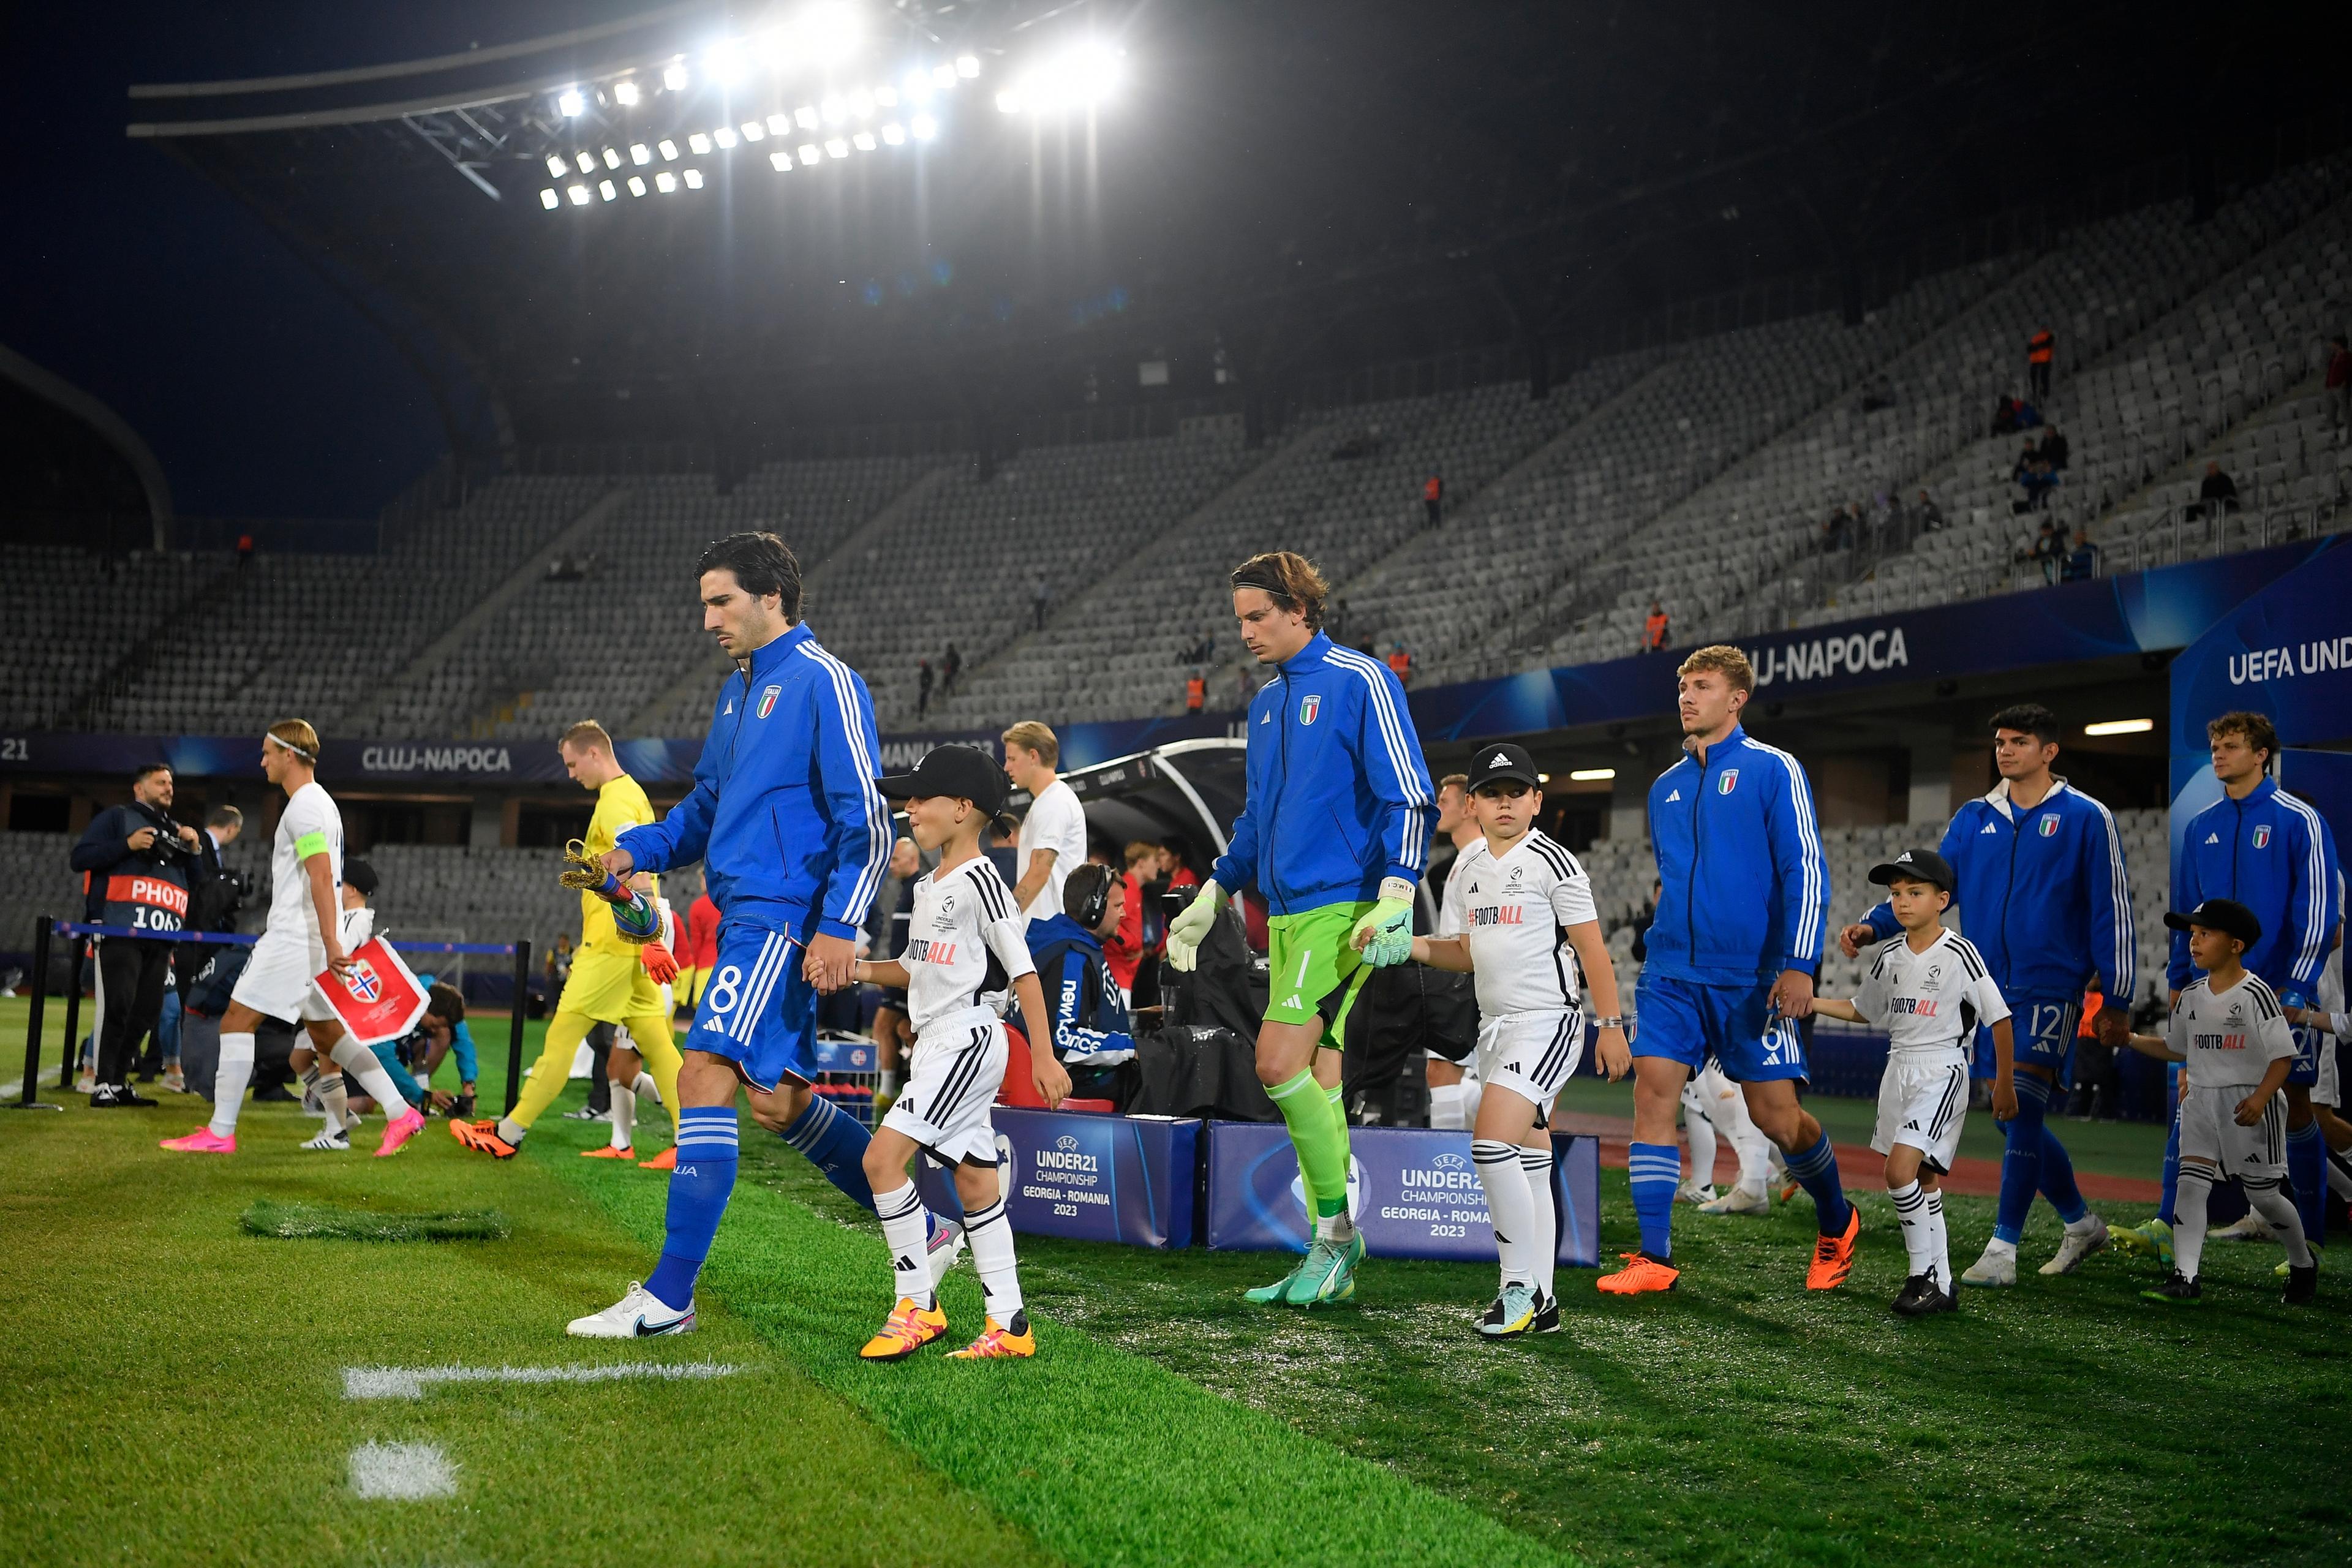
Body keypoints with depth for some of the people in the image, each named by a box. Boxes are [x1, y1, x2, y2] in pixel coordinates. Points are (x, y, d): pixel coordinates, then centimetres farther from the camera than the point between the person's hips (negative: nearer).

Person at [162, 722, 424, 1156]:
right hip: (313, 939, 10)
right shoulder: (320, 801, 18)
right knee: (326, 1032, 12)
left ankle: (220, 1133, -2)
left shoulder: (304, 806, -13)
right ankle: (401, 1114, 8)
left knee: (237, 1021, -4)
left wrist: (330, 942, -28)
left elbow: (322, 878, -22)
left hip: (294, 937, -10)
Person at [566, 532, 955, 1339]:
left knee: (704, 1078, -14)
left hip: (783, 921, -10)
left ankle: (668, 1295, -9)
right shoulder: (736, 692, 18)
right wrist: (633, 850, 8)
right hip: (746, 918, 10)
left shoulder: (824, 683, -9)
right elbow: (705, 807, 26)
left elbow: (868, 822, -14)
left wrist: (839, 925, -23)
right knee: (780, 1103, 14)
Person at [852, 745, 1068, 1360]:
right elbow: (913, 969, 23)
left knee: (883, 1157, -15)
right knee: (975, 1182, 9)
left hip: (968, 1038, -10)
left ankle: (917, 1306, -9)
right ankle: (1009, 1326, 12)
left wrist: (1044, 1056, -16)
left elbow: (1022, 970, -13)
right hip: (936, 1043, 10)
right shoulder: (928, 888, 17)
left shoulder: (980, 880, -11)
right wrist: (859, 968, 6)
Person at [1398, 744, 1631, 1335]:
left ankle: (1521, 1286, -11)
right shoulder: (1466, 870, 13)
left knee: (1493, 1143, -20)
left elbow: (1592, 948, -7)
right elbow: (1462, 952, 18)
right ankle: (1540, 1300, 15)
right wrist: (1405, 944, 0)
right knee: (1527, 1166, 10)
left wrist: (1611, 1026, -10)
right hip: (1496, 1024, 8)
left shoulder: (1553, 863, -8)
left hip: (1548, 1021, -8)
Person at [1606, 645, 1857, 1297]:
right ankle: (1654, 1257, -5)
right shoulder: (1666, 788, 13)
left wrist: (1799, 964, -15)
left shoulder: (1773, 770, -4)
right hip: (1672, 974, 5)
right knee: (1652, 1096, -9)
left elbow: (1806, 870, -9)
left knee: (1776, 1116, 1)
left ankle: (1837, 1222, 29)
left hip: (1752, 975, -5)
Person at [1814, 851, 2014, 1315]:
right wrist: (1808, 1003, 9)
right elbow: (1864, 1011, 21)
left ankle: (1925, 1274, -7)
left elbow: (1999, 1017, -7)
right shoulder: (1888, 955, 8)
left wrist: (2004, 1081, -6)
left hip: (1942, 1071, -7)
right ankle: (1942, 1285, 16)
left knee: (1901, 1169, -20)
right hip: (1899, 1066, 7)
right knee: (1924, 1181, 9)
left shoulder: (1959, 954, -10)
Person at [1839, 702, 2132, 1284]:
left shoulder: (2086, 818, -2)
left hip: (2050, 989, -5)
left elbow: (2112, 911, -1)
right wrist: (1873, 926, -8)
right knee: (2012, 1119, 10)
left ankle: (2003, 1250, -14)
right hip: (1988, 989, 6)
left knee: (2022, 1110, -16)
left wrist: (2116, 1001, -3)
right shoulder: (1974, 818, 11)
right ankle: (2081, 1222, 30)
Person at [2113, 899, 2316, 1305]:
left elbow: (2283, 1055, -13)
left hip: (2249, 1106, -5)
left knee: (2263, 1195, 5)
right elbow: (2175, 1048, 19)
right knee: (2190, 1184, -9)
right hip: (2200, 1101, 5)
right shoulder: (2190, 996, 7)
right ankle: (2185, 1277, -13)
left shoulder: (2255, 993, -12)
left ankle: (2303, 1263, 30)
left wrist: (2260, 1098, -25)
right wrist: (2131, 1040, 7)